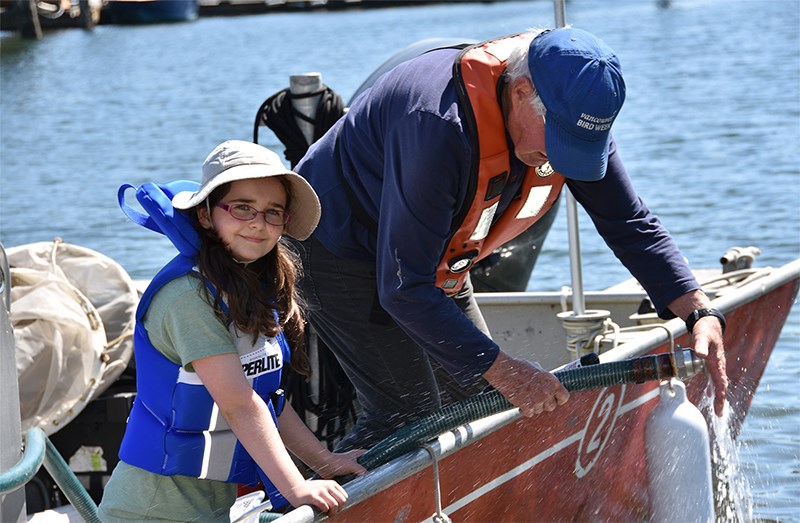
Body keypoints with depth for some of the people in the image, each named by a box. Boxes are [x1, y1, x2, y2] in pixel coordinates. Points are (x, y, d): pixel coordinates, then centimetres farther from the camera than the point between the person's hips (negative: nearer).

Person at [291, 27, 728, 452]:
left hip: (429, 260, 8)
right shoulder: (441, 126, -40)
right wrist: (501, 369, -40)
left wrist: (700, 313, -19)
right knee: (408, 414, -16)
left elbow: (629, 224, -5)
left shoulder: (571, 117, -17)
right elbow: (402, 289, -38)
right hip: (341, 254, -8)